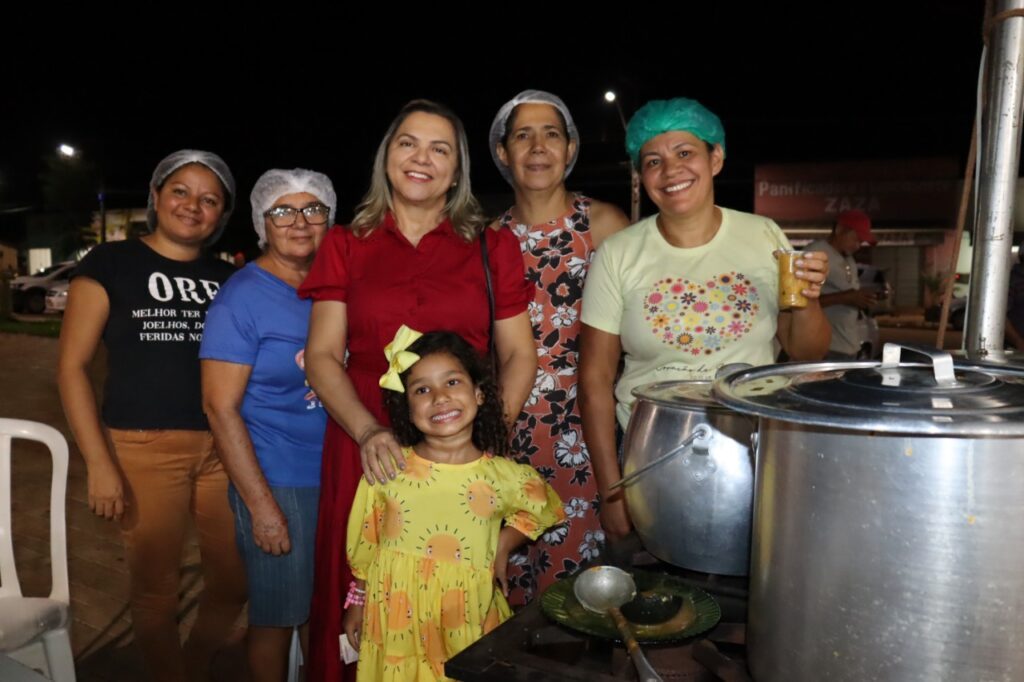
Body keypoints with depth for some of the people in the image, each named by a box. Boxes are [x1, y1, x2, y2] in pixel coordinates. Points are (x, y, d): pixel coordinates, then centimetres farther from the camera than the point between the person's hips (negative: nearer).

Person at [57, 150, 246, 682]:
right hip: (144, 450, -4)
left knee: (236, 579, 10)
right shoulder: (110, 263, 0)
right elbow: (72, 365, -4)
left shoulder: (228, 278, 11)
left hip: (224, 448, 4)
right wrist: (99, 463, -10)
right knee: (155, 588, 8)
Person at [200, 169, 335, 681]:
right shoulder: (241, 298, -9)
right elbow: (221, 408, -12)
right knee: (276, 615, 11)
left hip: (339, 476, 5)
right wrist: (261, 505, -15)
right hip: (278, 484, -5)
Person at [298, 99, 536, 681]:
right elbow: (322, 356, 4)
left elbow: (519, 356, 7)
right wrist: (368, 431, -13)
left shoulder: (493, 246, 8)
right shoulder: (347, 245, 9)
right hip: (369, 451, 1)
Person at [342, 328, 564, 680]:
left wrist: (503, 545, -1)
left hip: (468, 618, 0)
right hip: (397, 615, 0)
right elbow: (364, 545, 4)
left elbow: (542, 507, 11)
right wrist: (358, 602, 10)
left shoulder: (503, 476, -9)